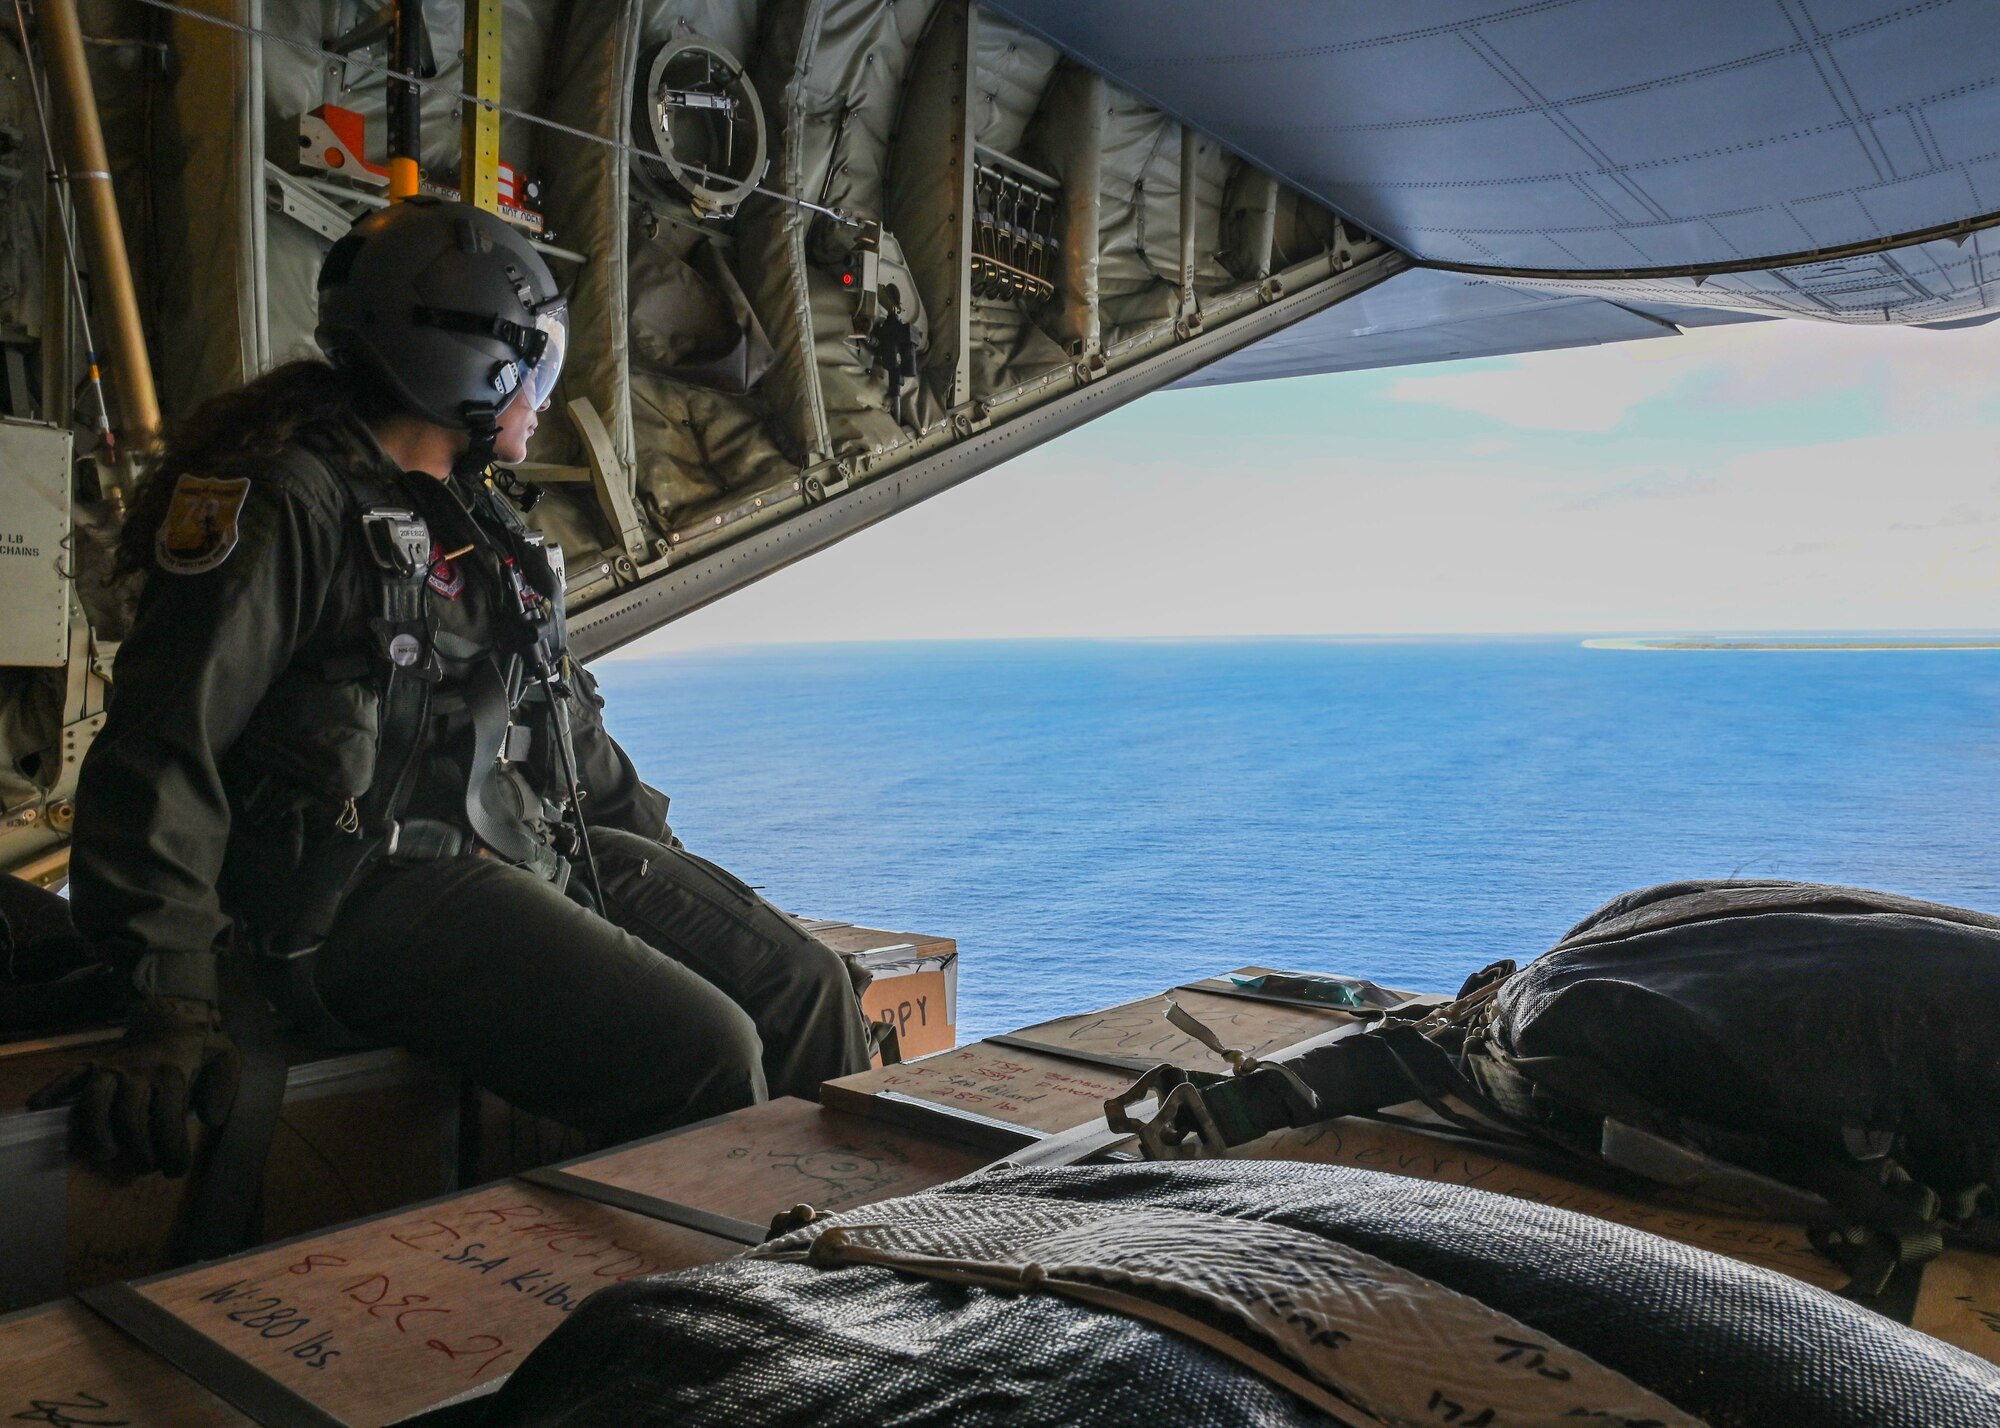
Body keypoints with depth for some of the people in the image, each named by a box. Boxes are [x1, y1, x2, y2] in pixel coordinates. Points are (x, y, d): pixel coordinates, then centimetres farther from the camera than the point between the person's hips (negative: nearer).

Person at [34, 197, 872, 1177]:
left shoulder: (474, 515, 20)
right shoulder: (286, 500, -9)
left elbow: (560, 715, 28)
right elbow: (163, 747, -15)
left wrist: (664, 859, 25)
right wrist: (170, 1006, -21)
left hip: (530, 857, 9)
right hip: (372, 891, -9)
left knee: (805, 985, -1)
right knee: (702, 1056, -24)